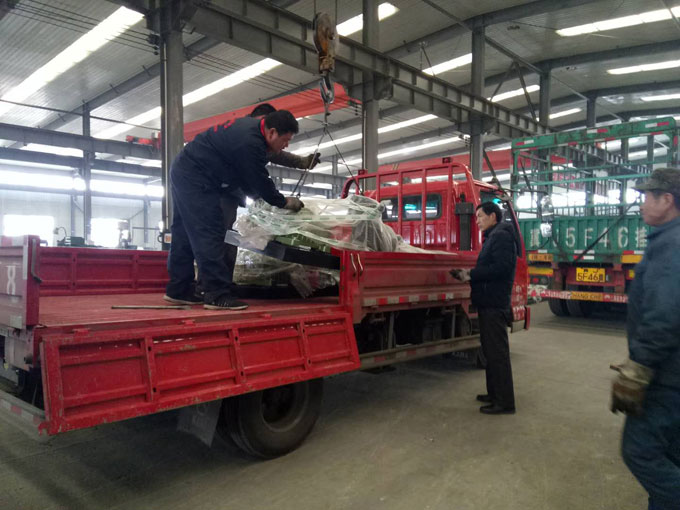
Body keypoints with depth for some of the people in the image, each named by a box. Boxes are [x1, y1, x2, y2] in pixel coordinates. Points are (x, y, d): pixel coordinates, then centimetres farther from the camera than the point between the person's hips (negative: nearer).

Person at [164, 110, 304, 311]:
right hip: (195, 177, -11)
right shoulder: (249, 143, -26)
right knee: (209, 234, -13)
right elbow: (260, 183, -17)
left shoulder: (253, 126, 3)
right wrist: (284, 202, -2)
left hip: (185, 170, 11)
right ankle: (217, 295, -13)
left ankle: (178, 290, 21)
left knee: (185, 233, 13)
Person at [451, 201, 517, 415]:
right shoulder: (492, 237, 21)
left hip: (494, 304, -11)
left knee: (497, 353, -6)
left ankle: (504, 402, 1)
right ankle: (495, 394, 28)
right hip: (489, 303, 11)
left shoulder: (501, 236, -11)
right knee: (491, 351, 17)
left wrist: (471, 275, -19)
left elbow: (502, 268, -23)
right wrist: (469, 275, 6)